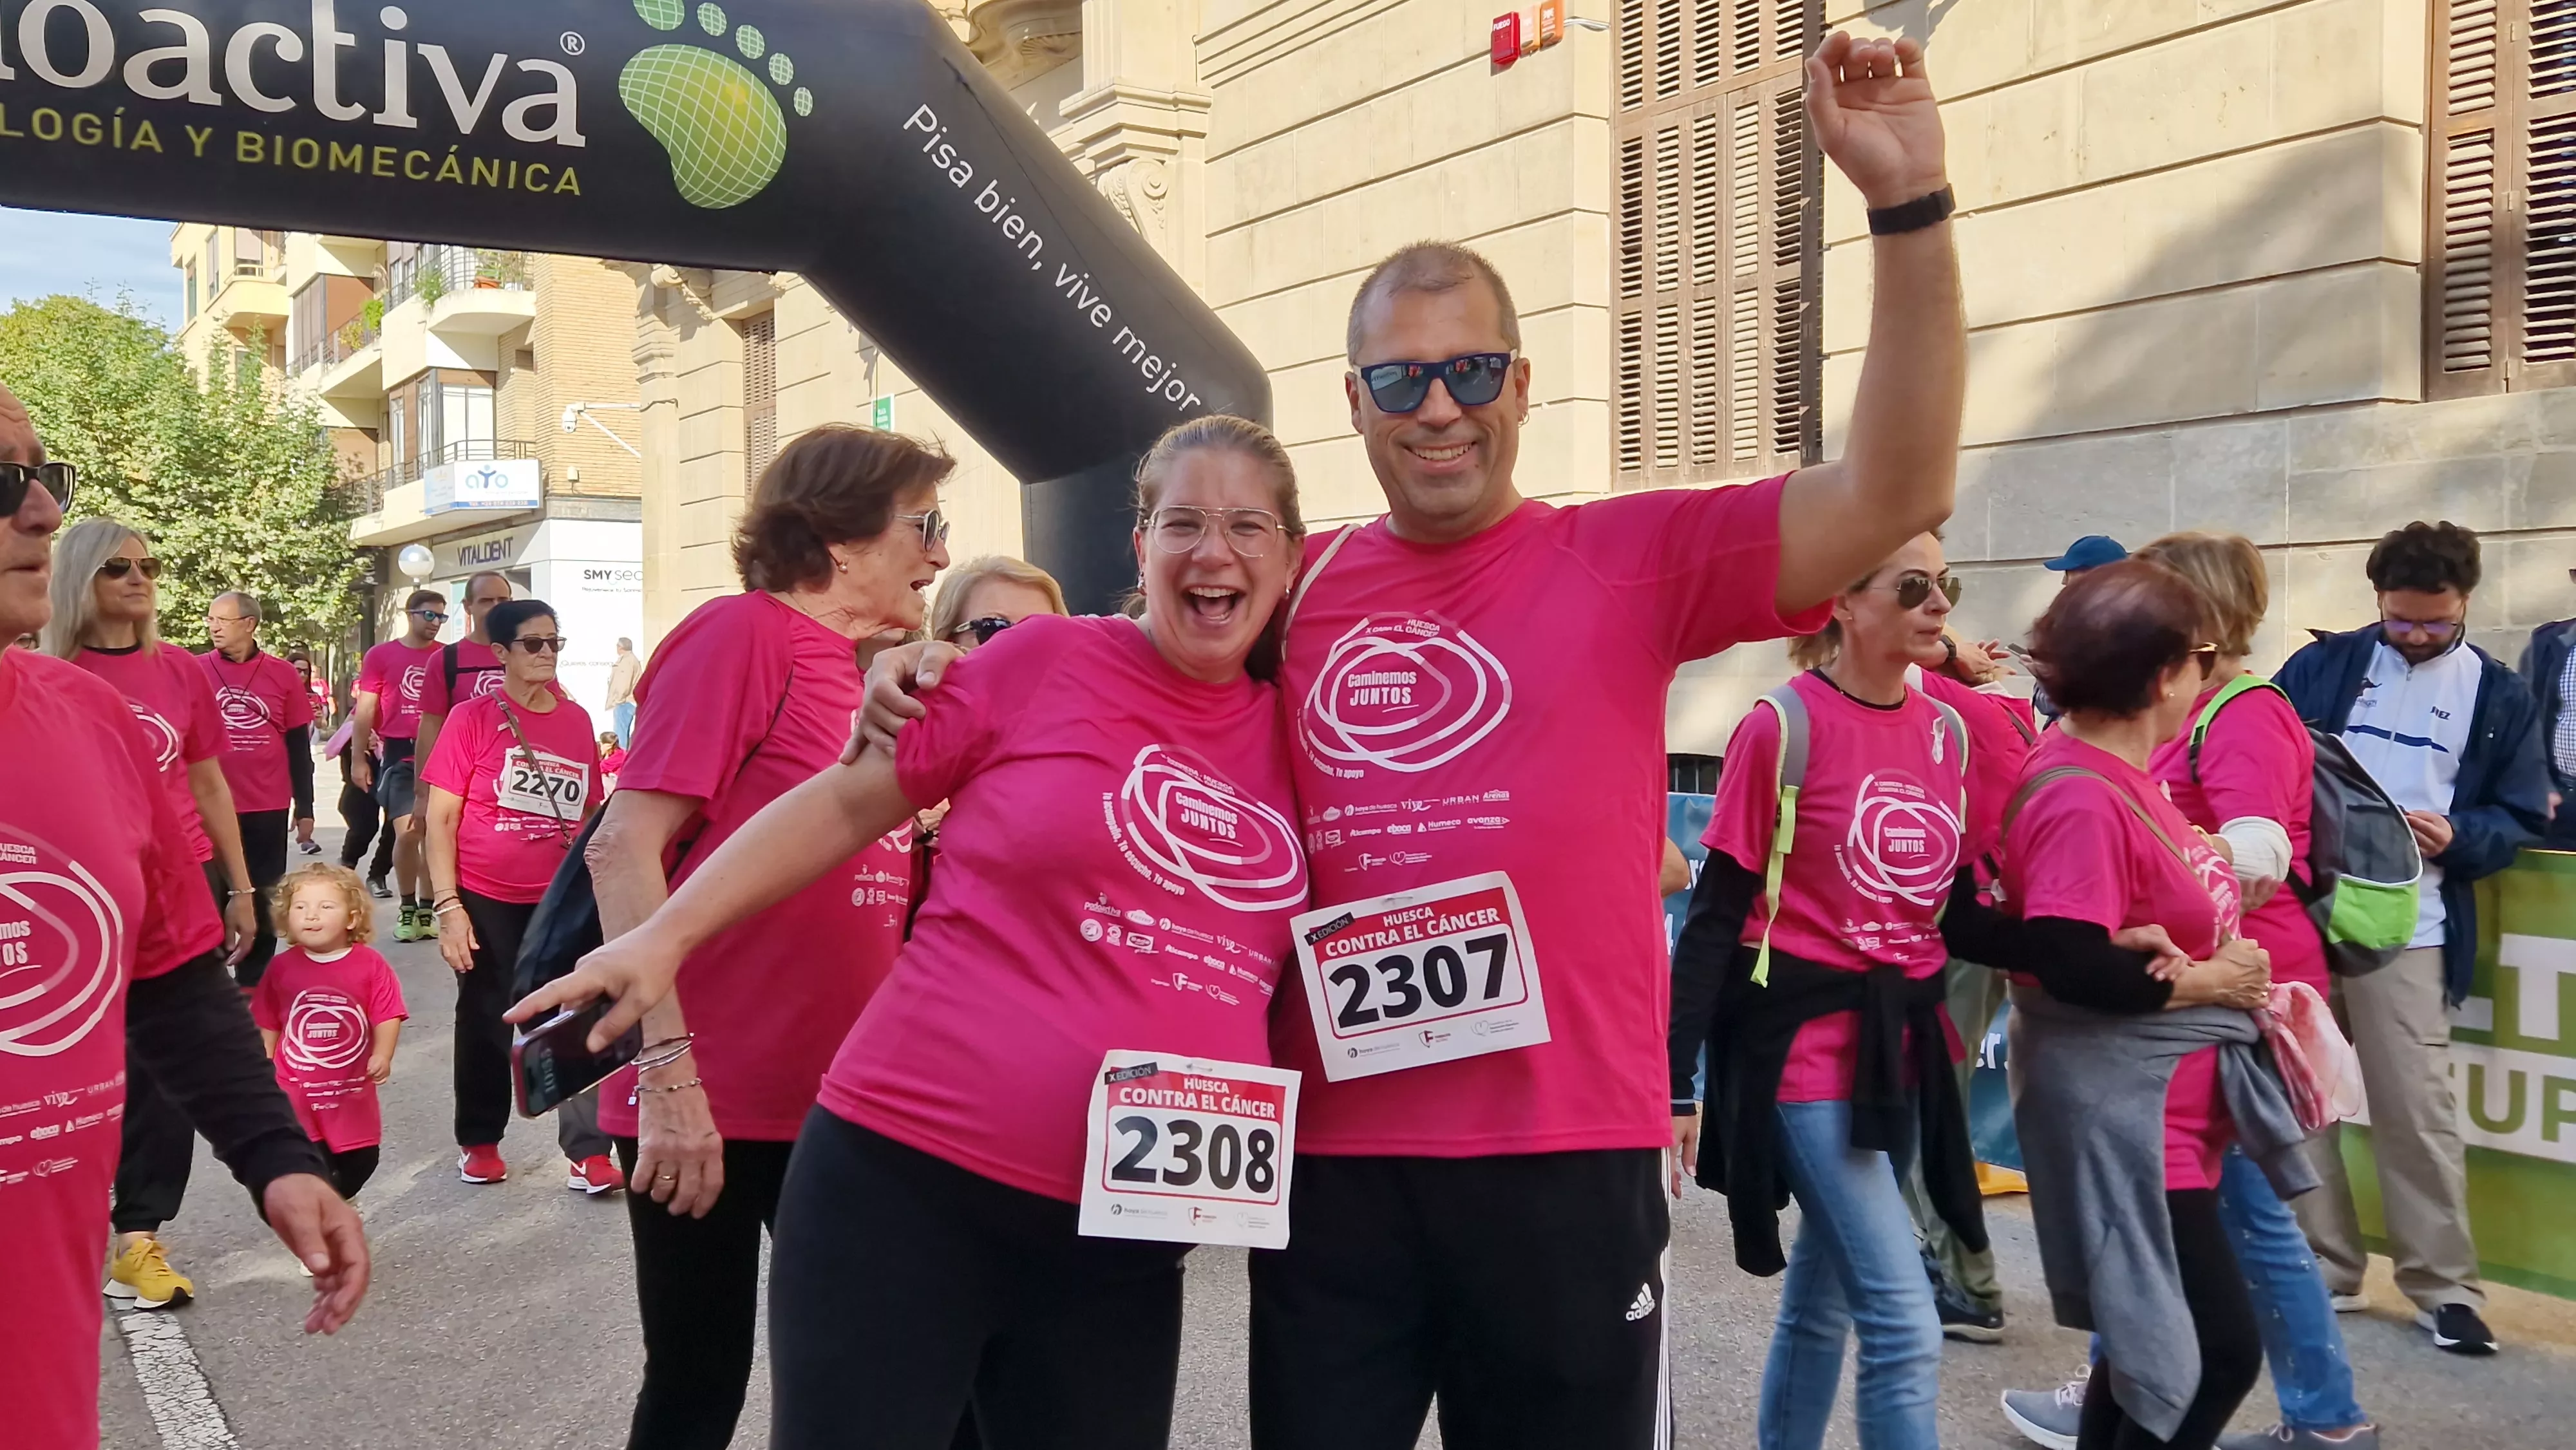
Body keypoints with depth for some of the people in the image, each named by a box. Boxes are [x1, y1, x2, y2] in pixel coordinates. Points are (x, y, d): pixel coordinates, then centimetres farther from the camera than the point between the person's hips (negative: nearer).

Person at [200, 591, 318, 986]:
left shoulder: (282, 674, 1)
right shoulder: (194, 671, -1)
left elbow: (299, 747, 5)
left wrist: (304, 808, 5)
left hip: (268, 810, 1)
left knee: (263, 902, 8)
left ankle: (254, 984, 20)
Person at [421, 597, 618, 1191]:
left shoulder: (577, 720, 4)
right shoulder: (473, 717, -5)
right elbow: (439, 817, -6)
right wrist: (447, 905, -12)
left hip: (560, 898, 2)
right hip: (487, 899, -2)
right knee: (485, 1019, 12)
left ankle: (587, 1153, 0)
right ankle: (478, 1142, 28)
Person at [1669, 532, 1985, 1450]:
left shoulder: (1946, 730, 7)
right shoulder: (1785, 725, -12)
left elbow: (1947, 908, 15)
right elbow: (1717, 914, -11)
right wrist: (1676, 1082, -14)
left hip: (1905, 1043, 7)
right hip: (1808, 1042, -6)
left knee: (1826, 1297, 17)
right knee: (1906, 1327, -10)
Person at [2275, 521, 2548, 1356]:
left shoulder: (2501, 698, 7)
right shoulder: (2321, 666, 7)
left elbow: (2522, 820, 7)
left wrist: (2456, 836, -13)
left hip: (2406, 929, -1)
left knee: (2417, 1110, -2)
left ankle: (2446, 1287, 9)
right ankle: (2323, 1267, 21)